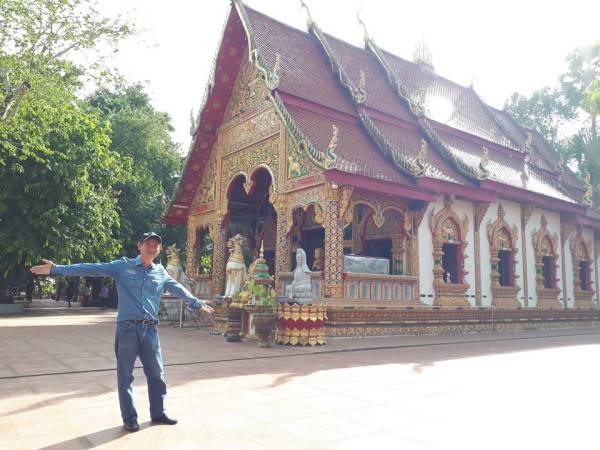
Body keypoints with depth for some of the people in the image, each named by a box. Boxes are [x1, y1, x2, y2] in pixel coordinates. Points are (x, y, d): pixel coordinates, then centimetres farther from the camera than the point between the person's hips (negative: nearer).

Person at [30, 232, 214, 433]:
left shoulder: (161, 273, 10)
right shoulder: (123, 266, -1)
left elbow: (178, 289, 23)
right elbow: (91, 269, -7)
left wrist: (197, 303, 30)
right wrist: (57, 268, -13)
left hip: (150, 329, 4)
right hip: (127, 328, -3)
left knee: (156, 373, 11)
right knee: (125, 375, 5)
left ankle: (158, 413, 26)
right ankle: (129, 418, 19)